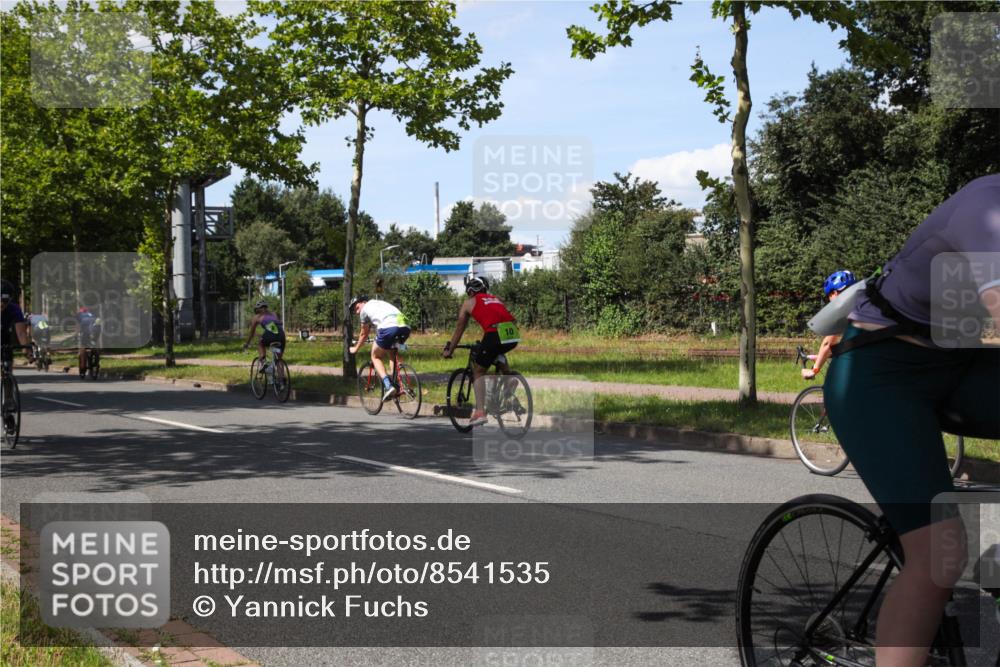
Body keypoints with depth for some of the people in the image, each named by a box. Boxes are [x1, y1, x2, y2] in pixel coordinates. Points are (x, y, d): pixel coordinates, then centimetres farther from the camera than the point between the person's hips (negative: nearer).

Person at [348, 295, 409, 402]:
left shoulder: (365, 309, 21)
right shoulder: (381, 303, 38)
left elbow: (364, 334, 31)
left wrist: (355, 349, 47)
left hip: (388, 328, -6)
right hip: (405, 327, 6)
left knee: (376, 356, 15)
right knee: (391, 352, 31)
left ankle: (388, 386, -6)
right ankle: (397, 386, 15)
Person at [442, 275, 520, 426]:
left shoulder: (469, 302, 20)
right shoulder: (496, 299, 32)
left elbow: (459, 329, 24)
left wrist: (449, 349, 34)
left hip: (494, 335, -5)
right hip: (514, 336, 5)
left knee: (478, 371, 11)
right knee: (498, 352, 38)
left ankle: (480, 411, -1)